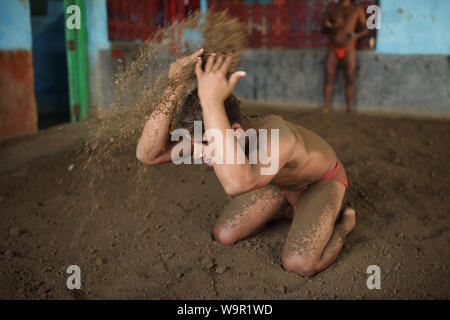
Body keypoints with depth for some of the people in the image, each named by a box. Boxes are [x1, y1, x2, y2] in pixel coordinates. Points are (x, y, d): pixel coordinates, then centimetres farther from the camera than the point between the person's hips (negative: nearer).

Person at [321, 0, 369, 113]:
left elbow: (365, 29, 3)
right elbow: (323, 29, 6)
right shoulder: (331, 10, 12)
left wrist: (356, 36, -19)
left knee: (349, 80, -6)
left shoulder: (357, 9, 7)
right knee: (328, 79, -1)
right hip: (333, 49, 2)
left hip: (348, 49, -1)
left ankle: (349, 110, -3)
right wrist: (332, 27, -17)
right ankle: (326, 107, 6)